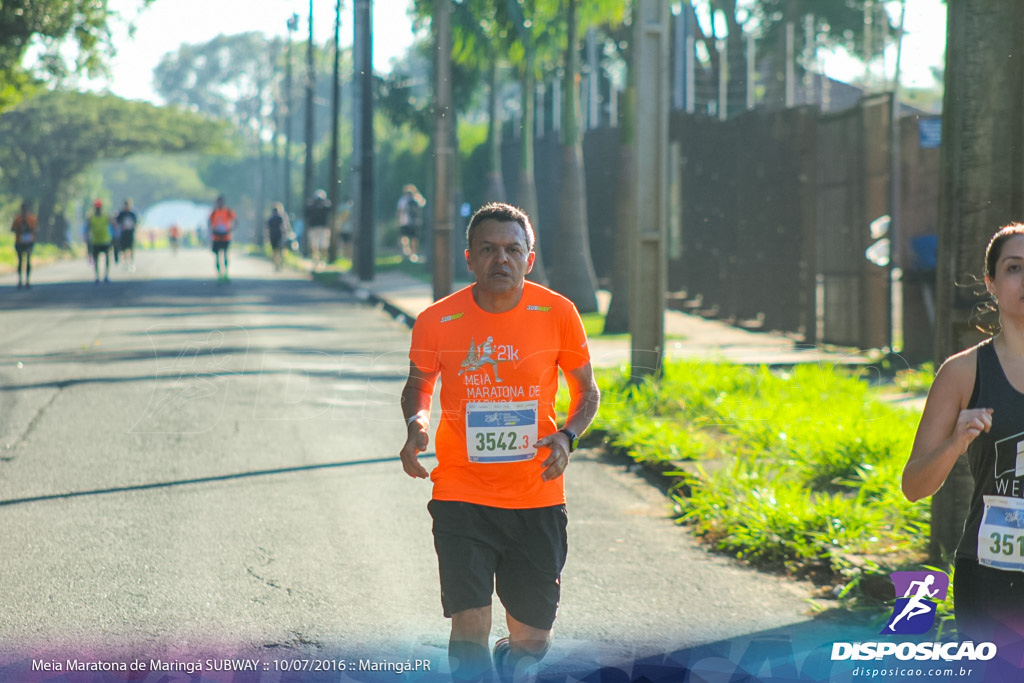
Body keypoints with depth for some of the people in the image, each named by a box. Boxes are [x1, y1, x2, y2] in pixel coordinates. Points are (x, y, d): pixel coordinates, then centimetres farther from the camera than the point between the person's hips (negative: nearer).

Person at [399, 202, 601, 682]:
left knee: (532, 638, 10)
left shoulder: (558, 314, -4)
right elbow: (418, 385, 13)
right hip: (461, 496, -1)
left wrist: (568, 436, -11)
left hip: (537, 498, 1)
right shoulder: (436, 322, -6)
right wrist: (416, 425, -9)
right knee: (470, 627, -14)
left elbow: (587, 392, 9)